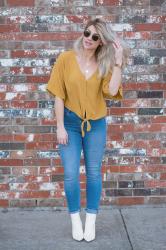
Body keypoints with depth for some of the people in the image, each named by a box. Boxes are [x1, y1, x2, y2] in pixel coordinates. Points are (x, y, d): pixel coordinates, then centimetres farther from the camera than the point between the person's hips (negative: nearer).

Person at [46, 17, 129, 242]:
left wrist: (118, 63, -21)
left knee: (94, 173, 9)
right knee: (71, 174, 1)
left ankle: (91, 220, 24)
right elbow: (59, 95, -8)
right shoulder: (66, 58, -7)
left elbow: (112, 91, -18)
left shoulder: (104, 64, -2)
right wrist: (60, 127, -10)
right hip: (70, 123, -1)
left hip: (96, 124, 2)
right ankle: (75, 219, 21)